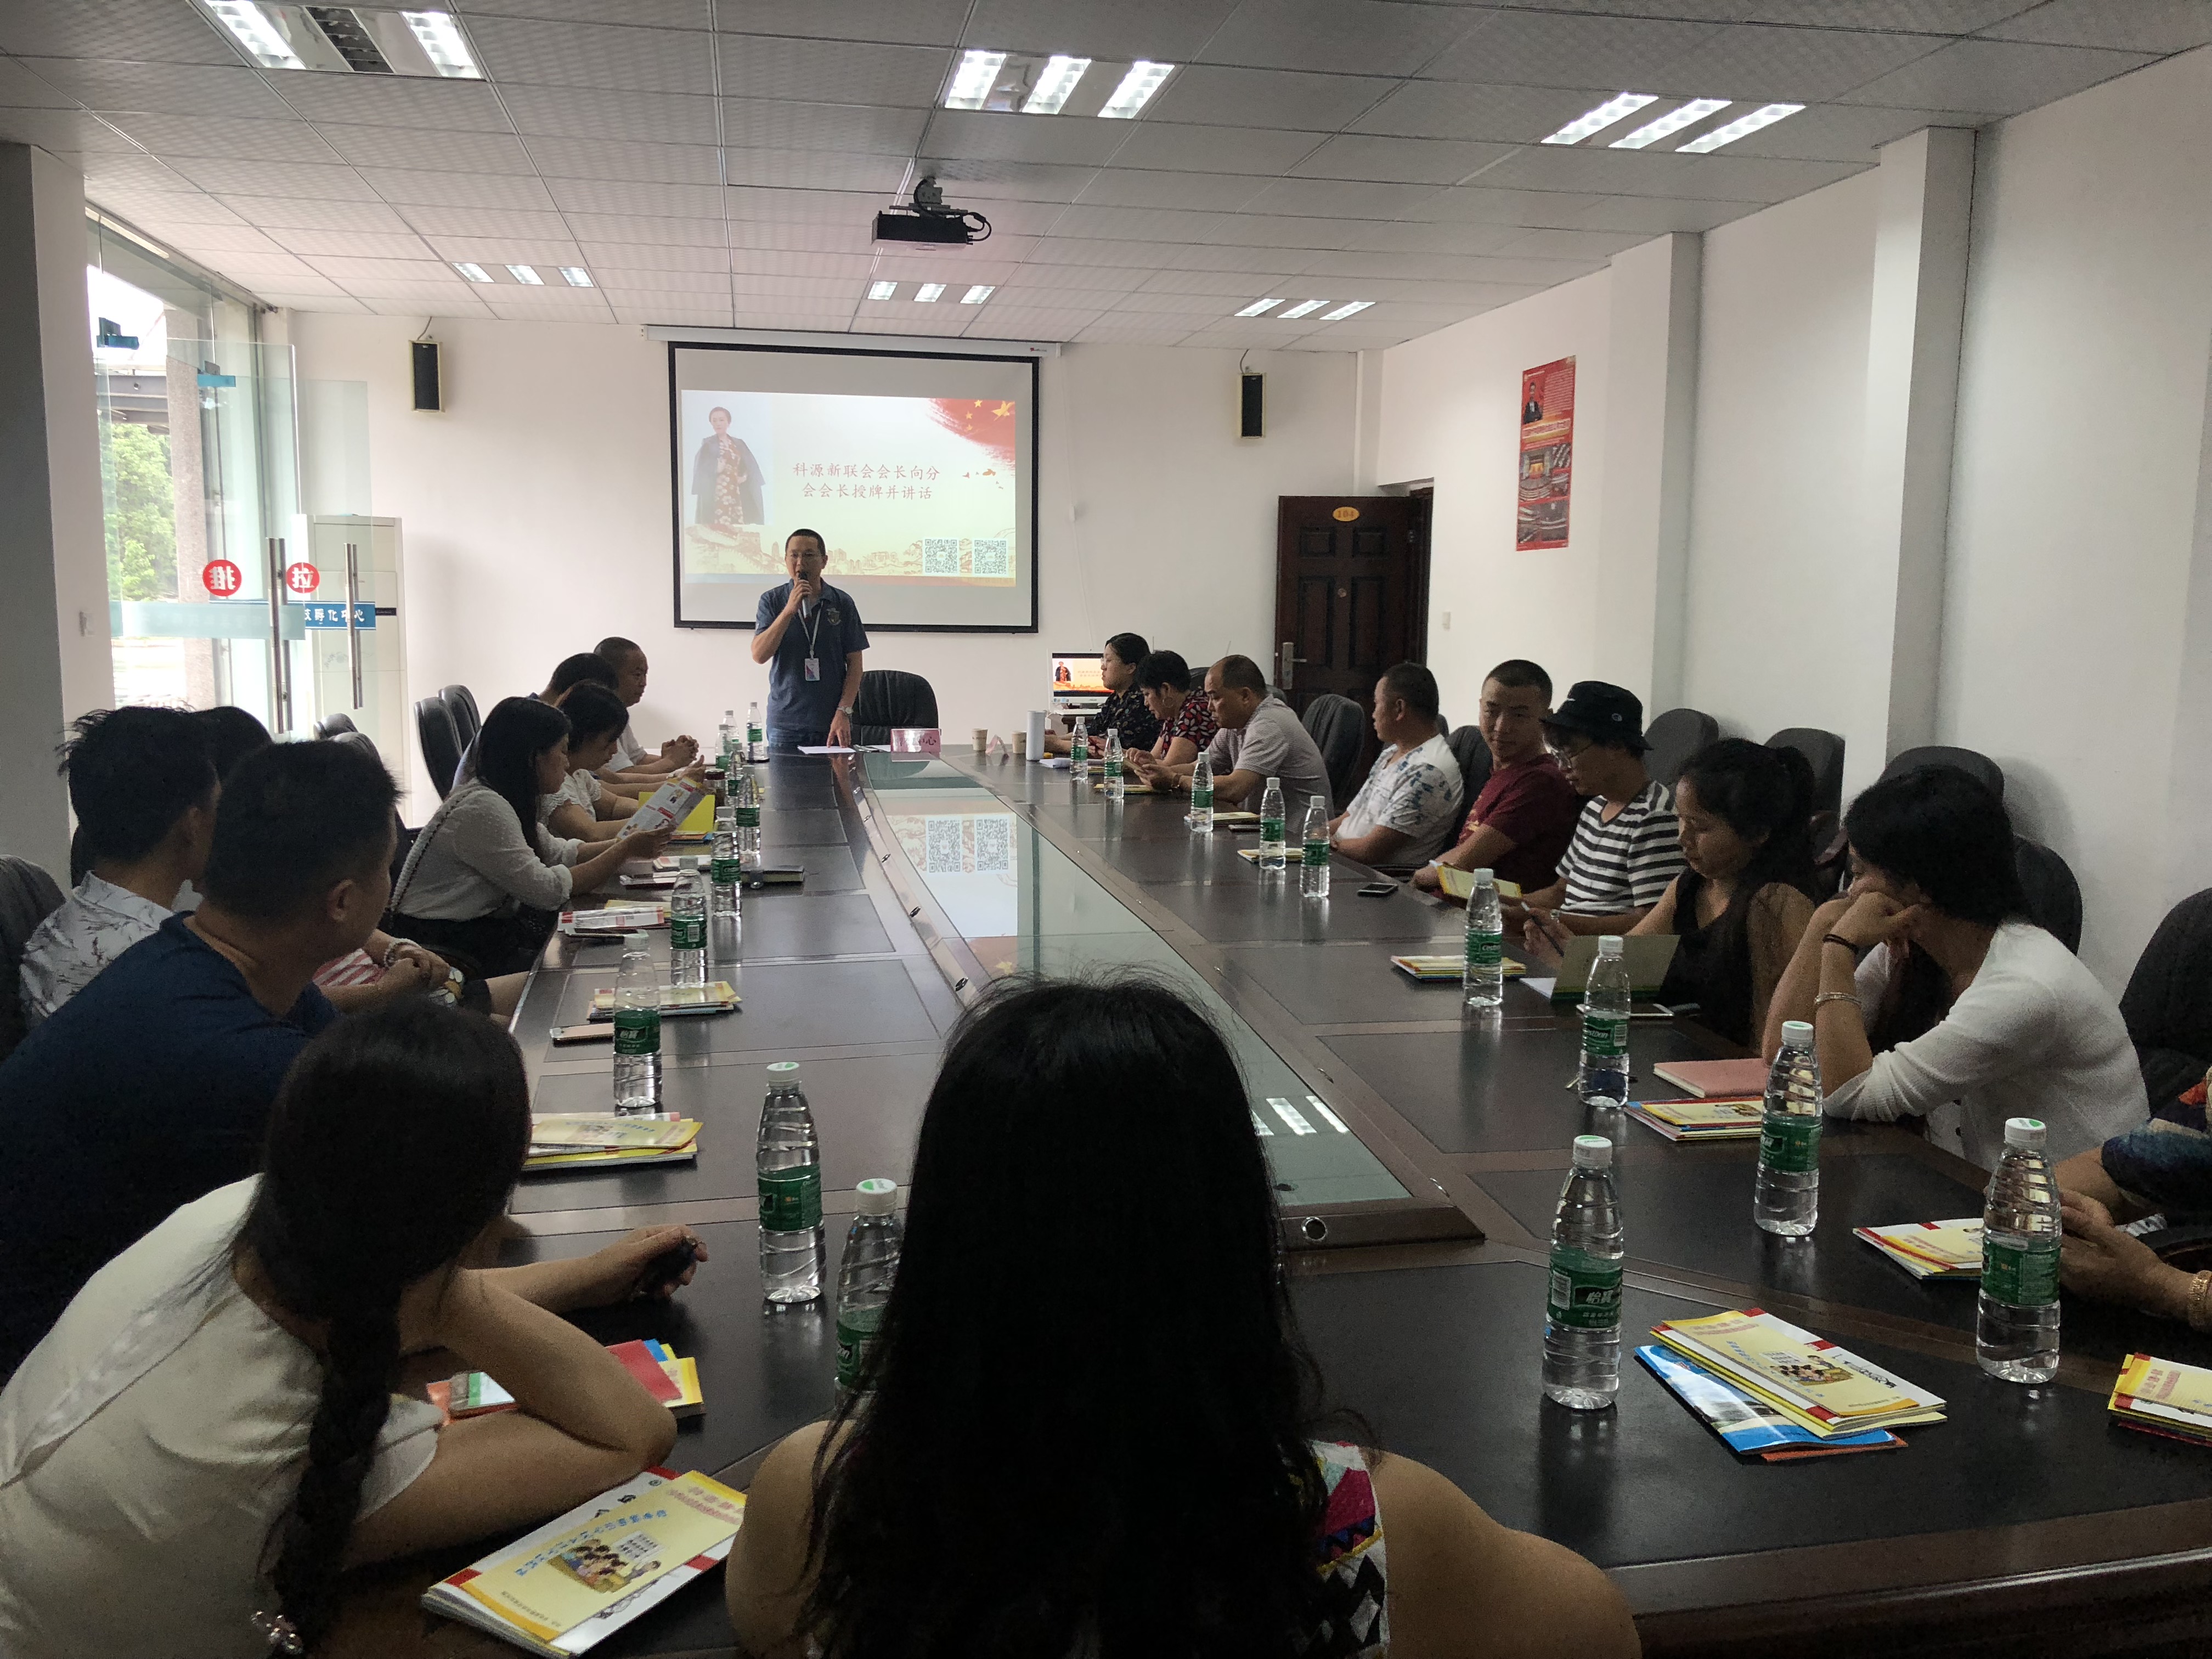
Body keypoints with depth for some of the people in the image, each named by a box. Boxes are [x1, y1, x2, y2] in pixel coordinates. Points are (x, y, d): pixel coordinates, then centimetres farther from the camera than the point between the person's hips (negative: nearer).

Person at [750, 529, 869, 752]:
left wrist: (844, 713, -9)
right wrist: (789, 610, -16)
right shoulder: (772, 600, 4)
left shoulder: (842, 602, 2)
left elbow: (854, 663, 2)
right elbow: (759, 655, -7)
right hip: (785, 722, 0)